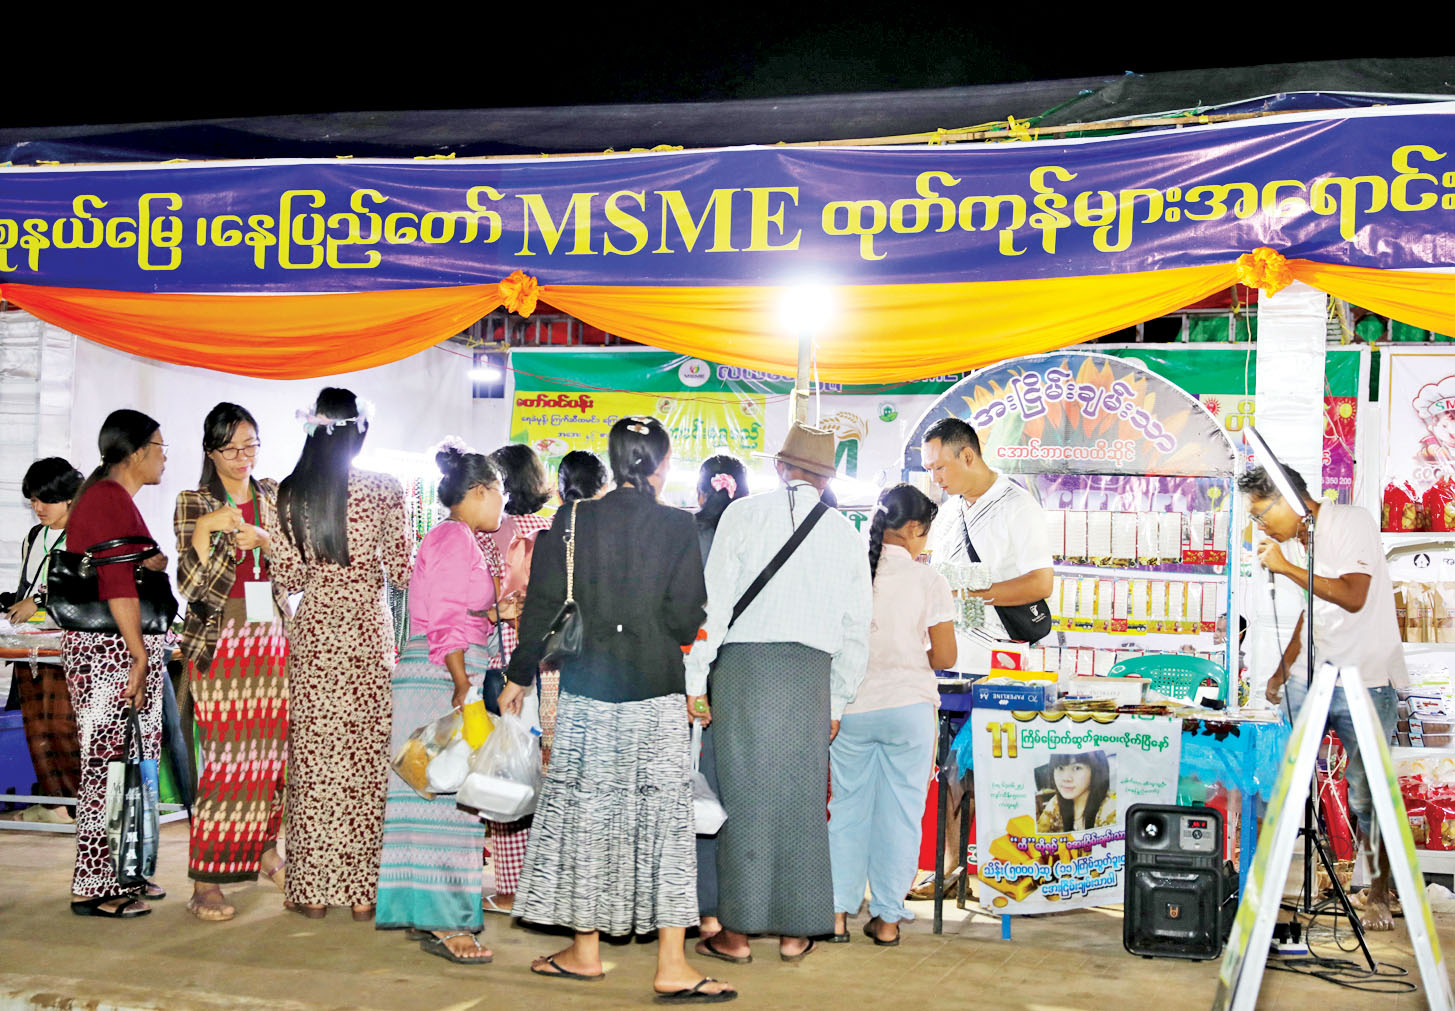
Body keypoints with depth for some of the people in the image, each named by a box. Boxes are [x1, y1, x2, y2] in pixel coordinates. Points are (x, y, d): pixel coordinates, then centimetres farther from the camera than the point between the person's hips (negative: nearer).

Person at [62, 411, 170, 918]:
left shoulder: (112, 497, 19)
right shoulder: (109, 500, -14)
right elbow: (117, 583, -20)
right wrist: (139, 654, -21)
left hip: (117, 648, 10)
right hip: (111, 648, -10)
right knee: (112, 764, -6)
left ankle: (120, 874, 21)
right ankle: (95, 889, 1)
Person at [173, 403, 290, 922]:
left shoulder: (274, 497, 12)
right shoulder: (193, 504, 1)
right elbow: (192, 585, -7)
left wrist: (264, 541, -10)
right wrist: (205, 530, -20)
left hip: (273, 638, 4)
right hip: (220, 640, -4)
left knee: (275, 749, 6)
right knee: (226, 756, -8)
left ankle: (265, 848, 26)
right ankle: (205, 883, -2)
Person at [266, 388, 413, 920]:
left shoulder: (290, 495, -1)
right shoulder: (384, 490, -7)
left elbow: (287, 578, 1)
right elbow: (402, 571, -4)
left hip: (312, 633, 2)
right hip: (368, 632, -1)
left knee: (313, 756, 8)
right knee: (366, 758, 6)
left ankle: (312, 888, 13)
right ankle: (362, 889, 10)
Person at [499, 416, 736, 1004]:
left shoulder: (573, 521, 0)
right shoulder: (678, 526, -5)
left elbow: (543, 606, 1)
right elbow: (686, 619, -7)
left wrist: (520, 676, 11)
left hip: (586, 690, 2)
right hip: (656, 692, -2)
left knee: (585, 808, 11)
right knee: (664, 814, 1)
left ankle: (586, 950, 20)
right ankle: (671, 964, -1)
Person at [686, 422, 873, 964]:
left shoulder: (744, 514, 3)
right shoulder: (844, 532, 11)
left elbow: (715, 602, -3)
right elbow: (857, 628, 12)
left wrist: (696, 677, 0)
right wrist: (837, 701, 20)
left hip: (745, 661, -2)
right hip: (812, 672, 2)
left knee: (743, 792, 1)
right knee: (802, 797, 7)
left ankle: (737, 932, 5)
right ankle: (795, 931, 13)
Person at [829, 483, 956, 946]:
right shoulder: (927, 580, -6)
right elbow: (944, 656, -5)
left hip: (852, 705, 2)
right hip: (908, 706, -2)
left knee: (848, 808, 11)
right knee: (900, 812, 7)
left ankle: (838, 913, 11)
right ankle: (887, 919, 11)